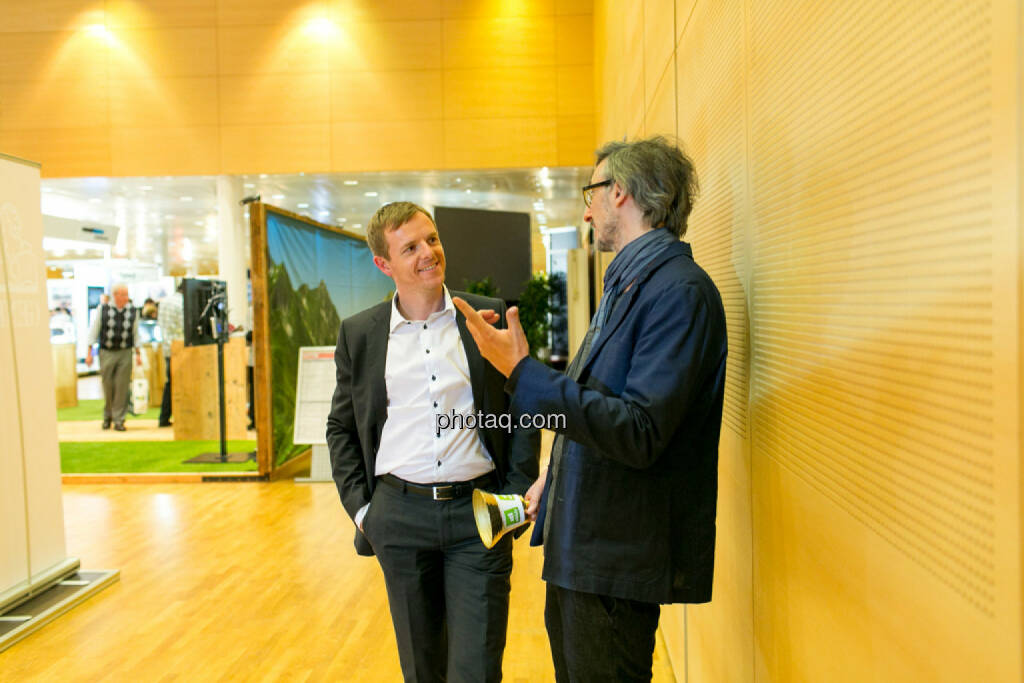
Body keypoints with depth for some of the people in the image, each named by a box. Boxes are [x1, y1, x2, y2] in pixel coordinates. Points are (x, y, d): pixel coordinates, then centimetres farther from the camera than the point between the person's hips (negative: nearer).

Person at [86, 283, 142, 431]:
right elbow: (94, 330, 2)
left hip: (125, 354, 1)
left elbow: (136, 334, 9)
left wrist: (138, 353, 5)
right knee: (107, 386, 5)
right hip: (106, 353, -1)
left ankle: (118, 420, 5)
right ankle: (107, 416, 25)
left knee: (122, 387, -3)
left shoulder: (133, 311, 2)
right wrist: (89, 353, 0)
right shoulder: (103, 309, -2)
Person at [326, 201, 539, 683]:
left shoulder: (492, 318, 0)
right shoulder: (359, 334, 4)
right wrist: (359, 507, 3)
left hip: (478, 512, -1)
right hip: (400, 515, 2)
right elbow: (341, 427, 11)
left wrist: (516, 495, -1)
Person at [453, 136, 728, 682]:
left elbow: (640, 432, -28)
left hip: (619, 550, -10)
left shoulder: (680, 289, -20)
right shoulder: (627, 283, 12)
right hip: (581, 537, 10)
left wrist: (523, 373, -30)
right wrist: (554, 477, 17)